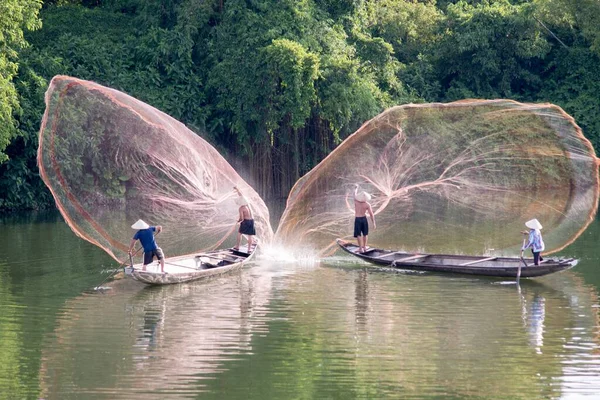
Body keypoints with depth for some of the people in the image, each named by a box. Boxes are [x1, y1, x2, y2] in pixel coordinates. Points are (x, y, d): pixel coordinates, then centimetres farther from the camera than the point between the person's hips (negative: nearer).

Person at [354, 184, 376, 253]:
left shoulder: (356, 201, -14)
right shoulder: (367, 205, -17)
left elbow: (355, 194, 9)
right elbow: (371, 214, -17)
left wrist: (356, 188, 29)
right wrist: (374, 223, -9)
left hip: (357, 219, 0)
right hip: (364, 219, 0)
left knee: (358, 234, 7)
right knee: (365, 234, 17)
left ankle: (361, 248, 4)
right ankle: (364, 247, 18)